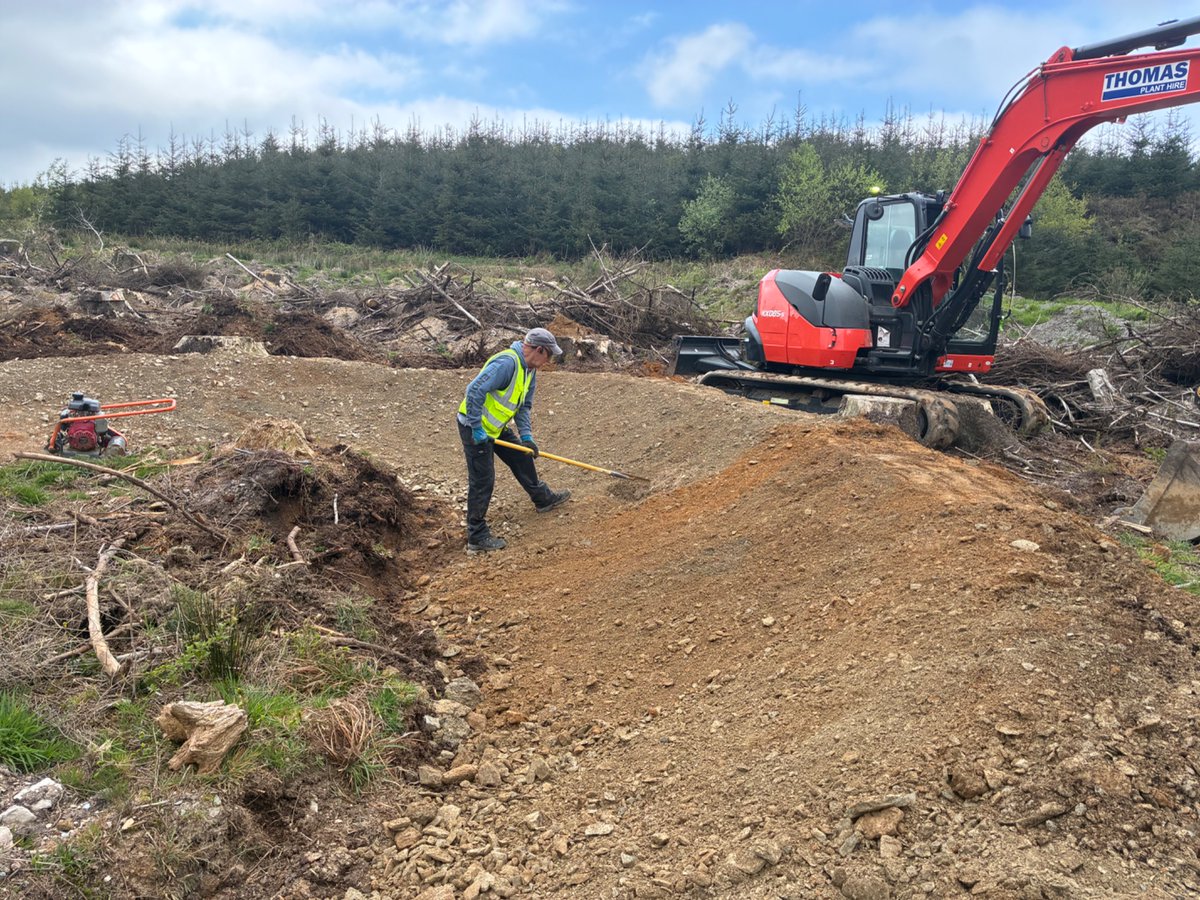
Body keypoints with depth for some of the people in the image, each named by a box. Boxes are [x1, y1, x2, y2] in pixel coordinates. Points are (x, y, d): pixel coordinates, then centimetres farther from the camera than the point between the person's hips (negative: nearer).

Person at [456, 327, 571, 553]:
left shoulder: (530, 370, 6)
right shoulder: (507, 362, -27)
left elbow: (524, 406, 13)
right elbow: (474, 391, -31)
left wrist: (526, 436, 0)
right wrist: (477, 429, -27)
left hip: (496, 427, 10)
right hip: (474, 427, -10)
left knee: (522, 458, 20)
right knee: (483, 481, -6)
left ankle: (542, 498, 42)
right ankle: (477, 536, 3)